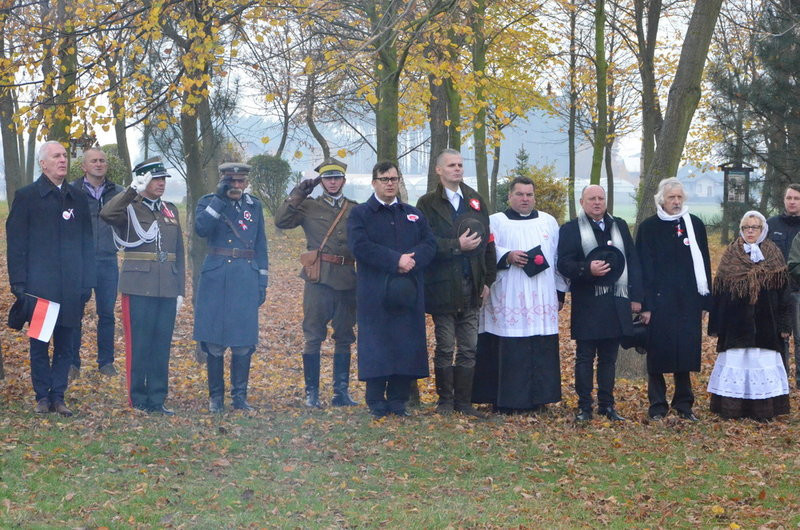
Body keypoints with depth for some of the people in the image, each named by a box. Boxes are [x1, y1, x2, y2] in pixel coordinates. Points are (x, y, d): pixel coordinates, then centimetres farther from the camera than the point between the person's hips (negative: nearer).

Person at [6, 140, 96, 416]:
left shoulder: (78, 199, 12)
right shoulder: (26, 196, 1)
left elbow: (87, 243, 14)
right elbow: (16, 243, -1)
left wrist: (87, 282, 8)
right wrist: (19, 283, -7)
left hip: (71, 288, 3)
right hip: (39, 286, -3)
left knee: (65, 345, 6)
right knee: (39, 344, 2)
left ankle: (58, 396, 13)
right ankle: (42, 397, 11)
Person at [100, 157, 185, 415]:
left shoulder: (171, 210, 15)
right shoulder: (129, 209, -1)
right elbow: (106, 214, -25)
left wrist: (180, 290, 13)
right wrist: (133, 190, -33)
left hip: (167, 288, 5)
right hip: (139, 287, -5)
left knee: (162, 345, 7)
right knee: (138, 345, -1)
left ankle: (157, 399, 14)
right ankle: (138, 401, 6)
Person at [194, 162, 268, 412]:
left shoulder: (254, 206, 11)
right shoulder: (208, 202, 3)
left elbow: (260, 247, 13)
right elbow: (201, 228, -18)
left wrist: (262, 283, 9)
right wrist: (220, 198, -20)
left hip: (246, 279, 2)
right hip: (215, 278, -2)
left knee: (244, 341, 0)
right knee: (214, 341, 1)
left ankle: (240, 396, 9)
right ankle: (216, 396, 11)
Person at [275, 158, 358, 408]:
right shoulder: (309, 207, 6)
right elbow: (281, 221, -7)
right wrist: (297, 194, -10)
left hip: (348, 281, 3)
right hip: (318, 280, -2)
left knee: (344, 338, 7)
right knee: (313, 337, -1)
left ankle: (341, 391, 14)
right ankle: (312, 393, 5)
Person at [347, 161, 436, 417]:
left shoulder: (414, 215, 18)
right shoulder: (360, 214, 6)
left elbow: (429, 244, 6)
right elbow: (360, 246, -10)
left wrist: (412, 259, -14)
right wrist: (395, 260, -16)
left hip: (409, 291, 4)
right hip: (375, 294, -3)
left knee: (407, 346, 1)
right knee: (376, 346, -4)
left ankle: (398, 400, 8)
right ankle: (376, 403, 3)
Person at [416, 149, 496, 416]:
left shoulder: (475, 200, 12)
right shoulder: (428, 203, -2)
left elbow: (486, 240, 10)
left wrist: (488, 279, 6)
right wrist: (457, 246, -20)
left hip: (471, 286, 4)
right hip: (443, 286, -4)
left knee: (469, 349, 5)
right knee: (445, 348, 3)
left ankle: (464, 401, 12)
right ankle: (445, 400, 13)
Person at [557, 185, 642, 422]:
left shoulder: (619, 226, 12)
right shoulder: (570, 229, 0)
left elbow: (633, 262, 11)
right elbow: (563, 264, -7)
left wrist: (636, 296, 4)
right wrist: (587, 269, -26)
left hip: (616, 303, 4)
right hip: (587, 304, -4)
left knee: (609, 358, 10)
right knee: (585, 358, 1)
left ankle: (607, 406, 16)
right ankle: (584, 407, 7)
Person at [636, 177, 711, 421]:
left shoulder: (695, 225, 8)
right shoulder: (649, 227, 0)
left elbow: (704, 263, 10)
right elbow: (643, 268, -2)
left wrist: (706, 299, 5)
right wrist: (645, 304, -8)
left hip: (688, 300, 2)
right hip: (659, 299, -2)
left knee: (686, 352, 4)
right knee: (658, 352, 1)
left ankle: (684, 404, 15)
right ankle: (657, 406, 9)